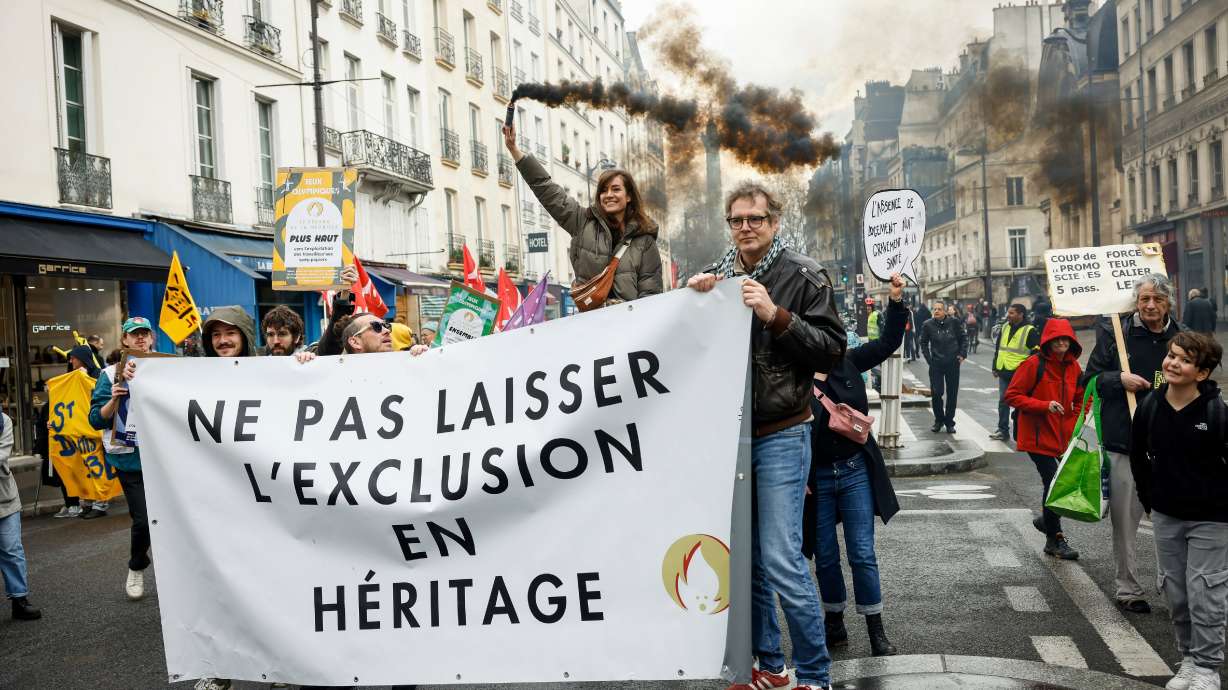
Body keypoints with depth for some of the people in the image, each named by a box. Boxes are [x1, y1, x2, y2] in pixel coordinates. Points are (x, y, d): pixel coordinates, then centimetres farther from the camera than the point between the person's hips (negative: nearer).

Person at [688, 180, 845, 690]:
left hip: (780, 435, -5)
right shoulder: (715, 276, 9)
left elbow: (831, 349, -10)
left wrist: (775, 316, -20)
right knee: (746, 557, 11)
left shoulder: (803, 276, -4)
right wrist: (691, 299, -5)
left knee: (781, 561, -9)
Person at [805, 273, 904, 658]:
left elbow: (889, 342, 7)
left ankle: (876, 631, 12)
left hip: (856, 471, 2)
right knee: (826, 557, 11)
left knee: (863, 554, 3)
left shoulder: (848, 363, 1)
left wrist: (896, 301, -4)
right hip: (816, 478, -2)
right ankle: (834, 623, 29)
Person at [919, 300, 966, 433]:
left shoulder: (954, 323, -3)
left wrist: (962, 354, 1)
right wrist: (928, 359, 2)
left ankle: (949, 422, 17)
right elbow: (924, 343, 10)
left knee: (952, 394, 6)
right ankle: (939, 420, 15)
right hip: (936, 364, 0)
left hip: (953, 363, 0)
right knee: (936, 393, -4)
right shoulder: (928, 325, -2)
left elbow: (964, 337, 10)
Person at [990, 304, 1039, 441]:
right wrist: (995, 368, 18)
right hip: (1004, 373, 6)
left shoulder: (1030, 331, -9)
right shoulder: (1005, 328, 12)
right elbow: (998, 348, 20)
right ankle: (1003, 431, 19)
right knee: (1003, 402, 10)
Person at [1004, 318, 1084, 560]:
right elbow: (1011, 395, -12)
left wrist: (1075, 421, 5)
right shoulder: (1033, 364, -11)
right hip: (1038, 436, -6)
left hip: (1063, 437, 6)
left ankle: (1047, 519, 35)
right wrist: (1044, 406, -21)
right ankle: (1055, 540, 7)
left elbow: (1082, 397, 22)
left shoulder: (1073, 366, 8)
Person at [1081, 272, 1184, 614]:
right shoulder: (1114, 332, -2)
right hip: (1124, 442, -2)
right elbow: (1089, 379, 3)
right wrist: (1119, 379, -14)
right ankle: (1128, 589, 18)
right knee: (1125, 521, 6)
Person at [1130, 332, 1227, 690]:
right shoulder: (1150, 406, -4)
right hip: (1165, 515, 5)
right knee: (1174, 591, 12)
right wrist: (1149, 500, 12)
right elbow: (1139, 457, 9)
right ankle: (1189, 658, 27)